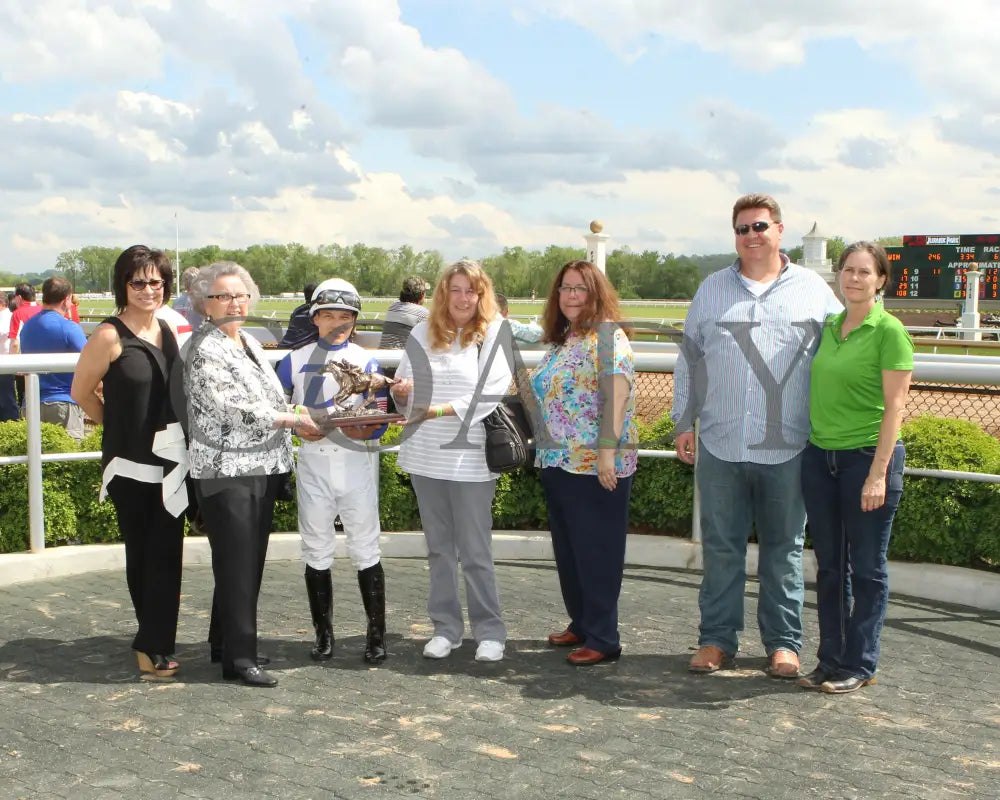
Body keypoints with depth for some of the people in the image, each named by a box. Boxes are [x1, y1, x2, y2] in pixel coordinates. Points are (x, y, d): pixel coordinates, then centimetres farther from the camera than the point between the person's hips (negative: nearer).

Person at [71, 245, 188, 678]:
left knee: (166, 552, 4)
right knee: (143, 553, 7)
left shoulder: (167, 332, 7)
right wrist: (121, 426, 6)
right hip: (131, 463, -5)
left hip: (171, 459, 5)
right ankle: (153, 644, 19)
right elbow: (81, 392, -4)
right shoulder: (110, 336, -12)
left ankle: (156, 642, 16)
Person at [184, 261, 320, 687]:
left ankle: (224, 642, 26)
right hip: (226, 472, -9)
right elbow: (233, 408, -20)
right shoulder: (205, 350, -11)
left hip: (262, 469, 9)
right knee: (237, 565, -5)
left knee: (250, 561, 13)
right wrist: (293, 420, -20)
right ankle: (238, 657, 2)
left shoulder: (249, 342, 16)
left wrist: (301, 418, 9)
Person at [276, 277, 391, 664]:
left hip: (354, 461, -2)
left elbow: (379, 421, -1)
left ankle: (376, 633, 8)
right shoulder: (295, 360, 8)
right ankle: (323, 633, 19)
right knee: (316, 551, 8)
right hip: (312, 462, 2)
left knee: (366, 549, -1)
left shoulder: (366, 361, 4)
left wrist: (358, 430, -23)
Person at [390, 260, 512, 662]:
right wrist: (402, 393, -13)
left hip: (470, 458, -4)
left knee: (475, 551, 0)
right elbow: (406, 396, 10)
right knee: (439, 547, 13)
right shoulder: (422, 333, 8)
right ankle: (445, 626, 24)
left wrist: (440, 409, -17)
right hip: (425, 456, 4)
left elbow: (493, 394, -13)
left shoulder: (494, 334, -3)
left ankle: (490, 631, 12)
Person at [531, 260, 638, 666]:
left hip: (595, 466, -9)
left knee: (596, 552, -2)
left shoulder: (607, 336, -12)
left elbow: (617, 394, -20)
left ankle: (603, 639, 7)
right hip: (558, 463, 9)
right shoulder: (561, 340, 15)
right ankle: (581, 624, 29)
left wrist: (608, 450, -26)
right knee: (567, 549, 16)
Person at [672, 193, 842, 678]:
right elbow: (689, 359, 13)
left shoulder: (813, 290, 6)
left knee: (784, 548, 7)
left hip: (788, 450, -1)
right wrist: (683, 421, 8)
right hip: (720, 446, 1)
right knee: (721, 547, 6)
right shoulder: (712, 289, 11)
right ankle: (717, 639, 17)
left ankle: (783, 642, 18)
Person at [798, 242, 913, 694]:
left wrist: (878, 474, -17)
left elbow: (895, 406, -12)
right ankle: (830, 660, 22)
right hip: (820, 456, 6)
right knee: (829, 566, 12)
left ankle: (859, 666, 15)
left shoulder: (888, 331, -8)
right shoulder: (828, 327, 10)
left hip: (867, 456, -6)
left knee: (866, 568, 4)